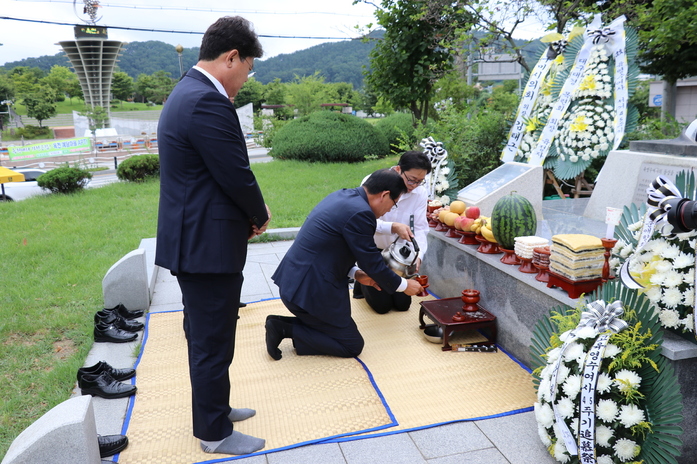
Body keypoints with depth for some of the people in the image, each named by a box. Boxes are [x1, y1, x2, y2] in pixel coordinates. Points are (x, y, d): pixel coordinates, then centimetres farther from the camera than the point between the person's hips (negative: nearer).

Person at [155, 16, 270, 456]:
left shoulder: (187, 92, 12)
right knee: (213, 343, 5)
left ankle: (213, 408, 42)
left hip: (193, 241, 11)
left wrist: (250, 213, 7)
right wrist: (261, 216, -1)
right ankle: (216, 433, 24)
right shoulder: (208, 103, -22)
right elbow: (238, 177, -20)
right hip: (208, 246, -11)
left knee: (205, 337, 23)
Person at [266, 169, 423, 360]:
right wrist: (404, 285, 3)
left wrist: (355, 273, 12)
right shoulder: (360, 213, -21)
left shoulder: (342, 195, 8)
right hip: (310, 291, -10)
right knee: (352, 346, 5)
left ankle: (281, 324, 12)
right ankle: (285, 329, -1)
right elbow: (373, 263, -13)